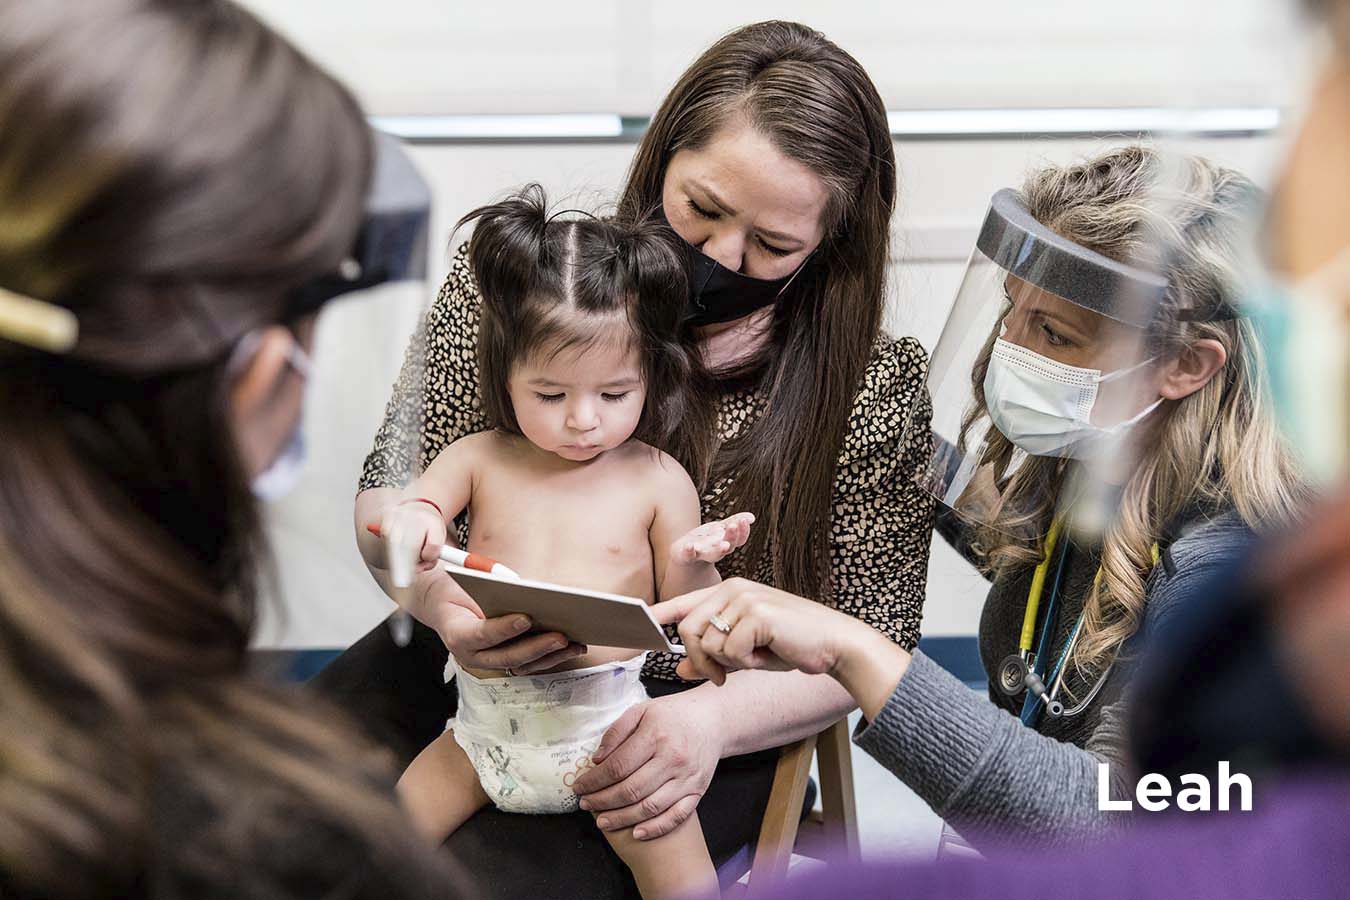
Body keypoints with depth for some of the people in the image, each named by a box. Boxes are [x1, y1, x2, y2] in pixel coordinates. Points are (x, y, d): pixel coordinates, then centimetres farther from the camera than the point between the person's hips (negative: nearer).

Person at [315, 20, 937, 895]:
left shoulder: (874, 385, -9)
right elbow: (394, 485, 1)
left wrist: (714, 717, -25)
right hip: (472, 661, 3)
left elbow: (867, 641, -5)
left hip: (689, 728, -2)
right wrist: (436, 593, -24)